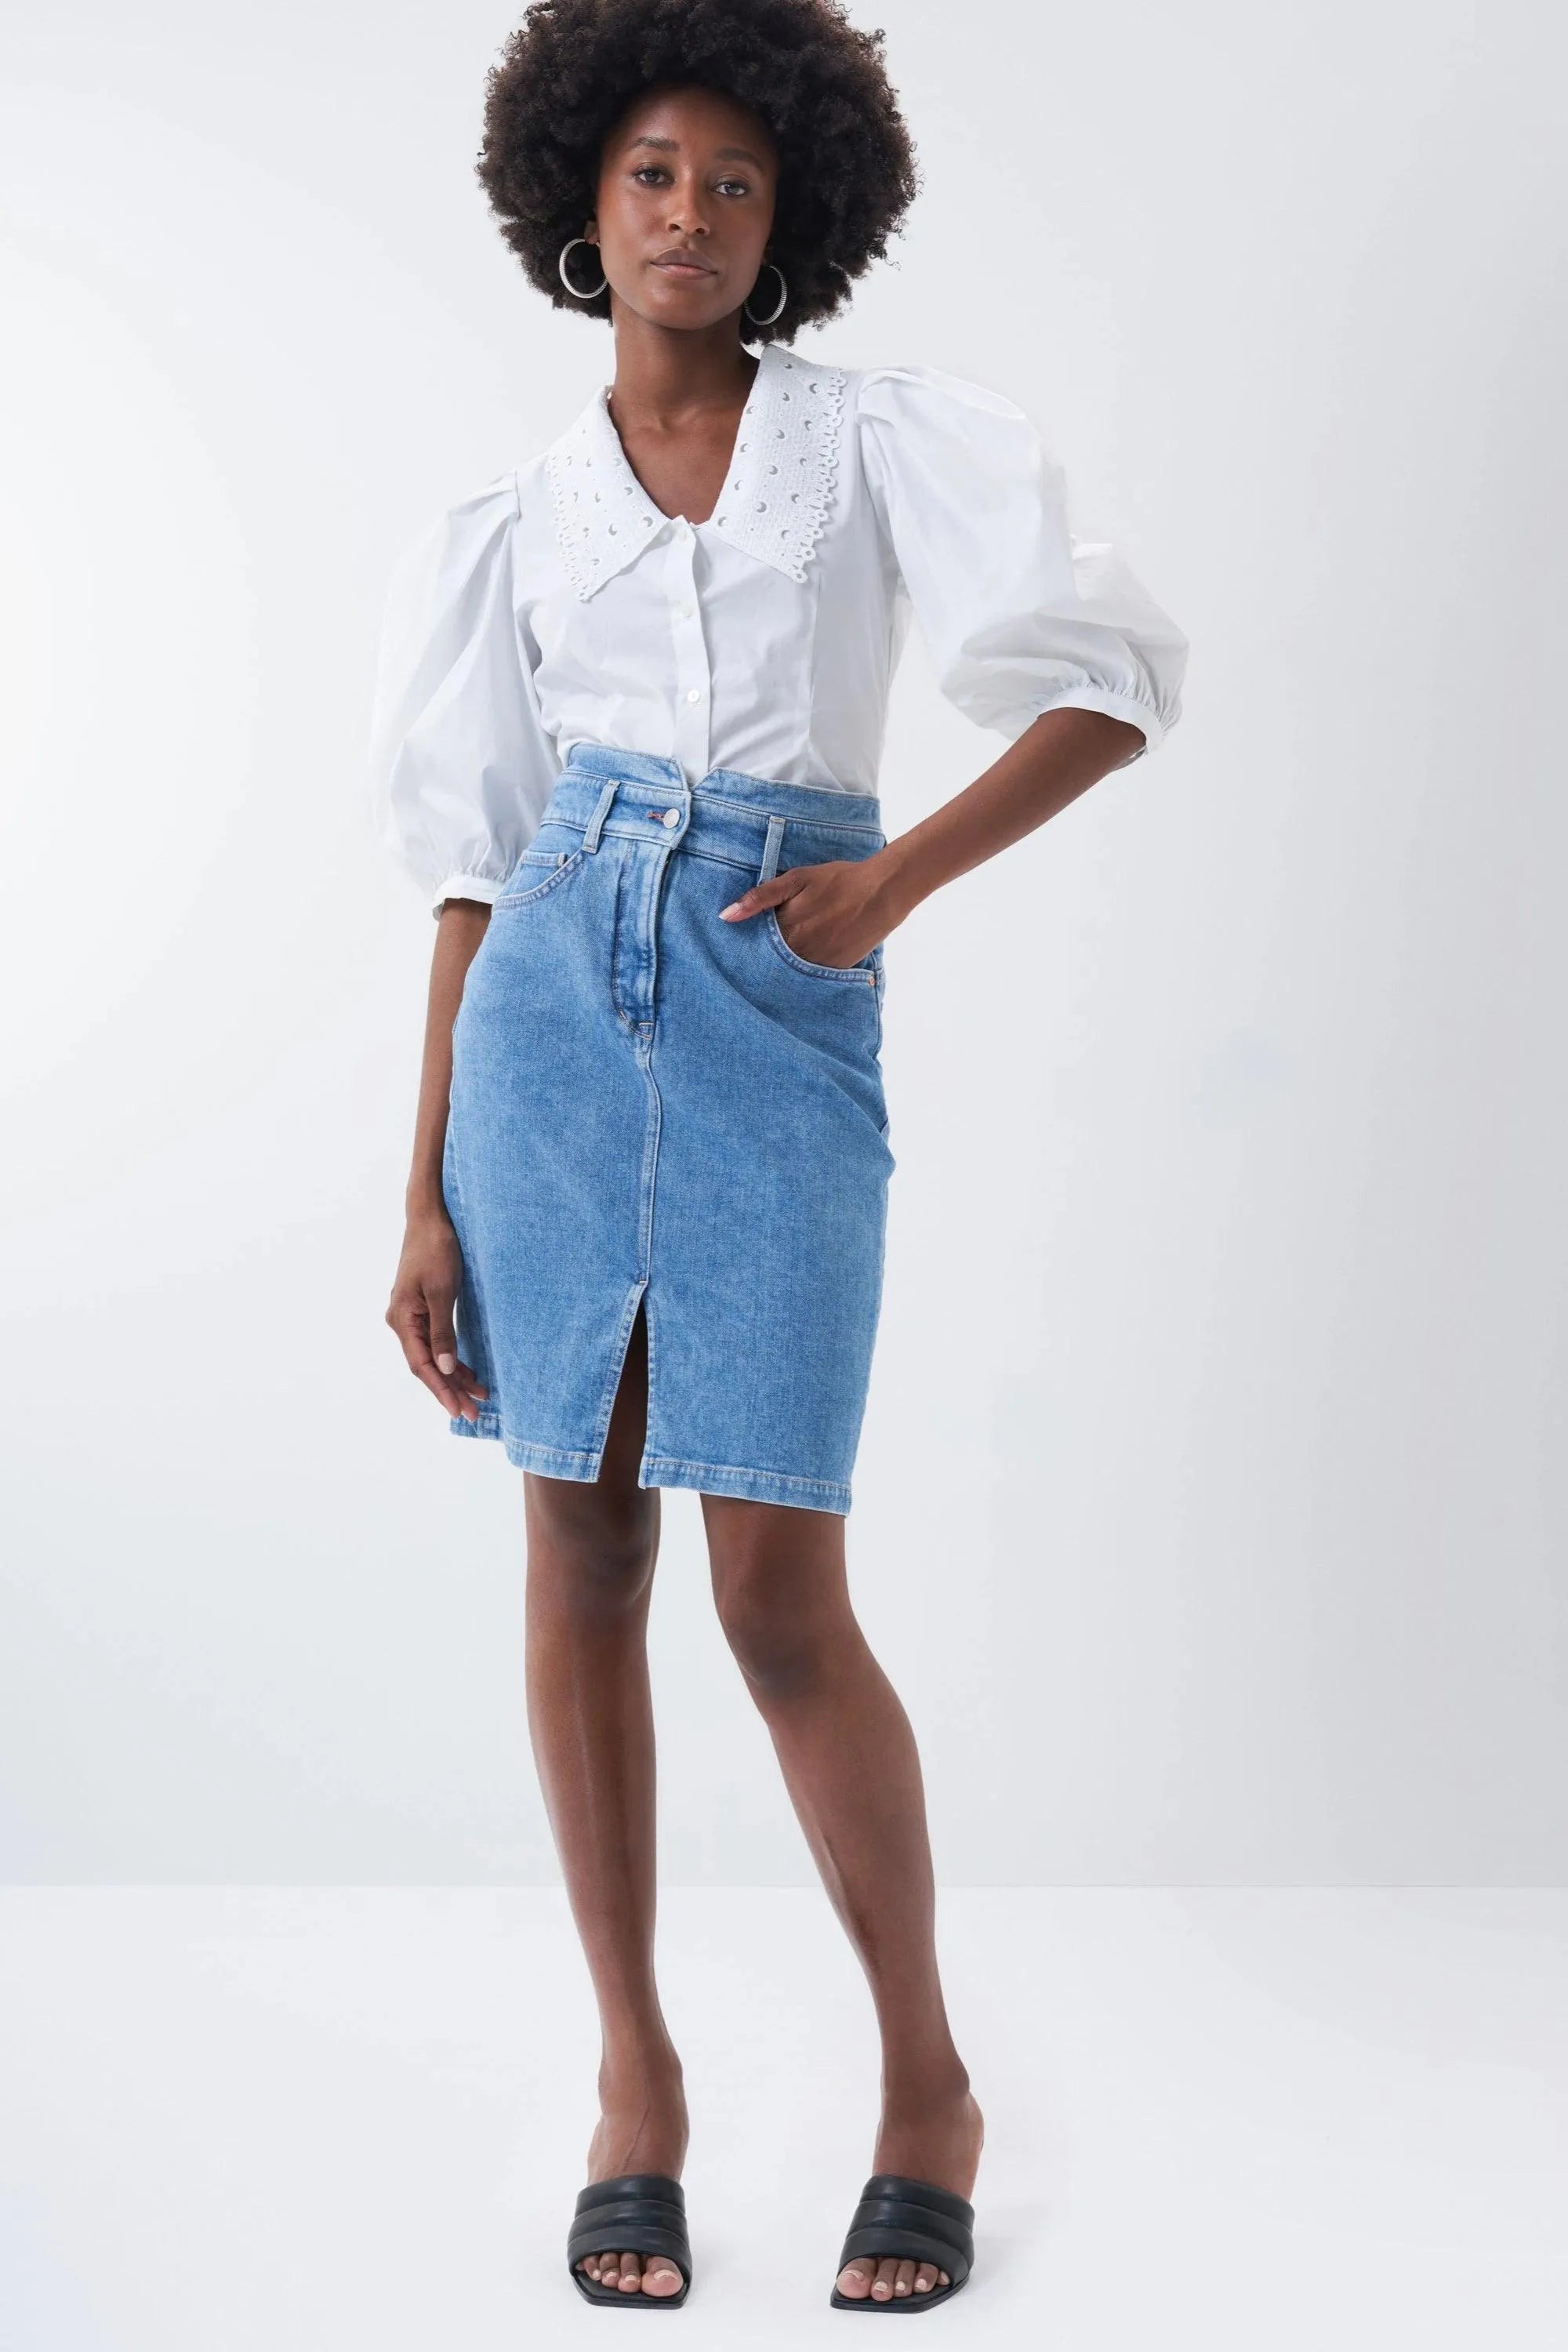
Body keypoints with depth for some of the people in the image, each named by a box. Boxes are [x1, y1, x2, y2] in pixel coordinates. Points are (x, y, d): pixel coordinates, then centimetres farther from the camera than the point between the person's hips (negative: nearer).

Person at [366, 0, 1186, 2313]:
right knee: (583, 1560, 5)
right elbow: (478, 874, 10)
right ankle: (636, 2074, 20)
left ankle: (929, 2085, 15)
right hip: (557, 1014, 3)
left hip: (784, 1029, -2)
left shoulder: (883, 437, 5)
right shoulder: (516, 526, 11)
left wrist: (895, 880, -16)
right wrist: (426, 1197, 5)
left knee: (783, 1601, -5)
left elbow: (1116, 675, -3)